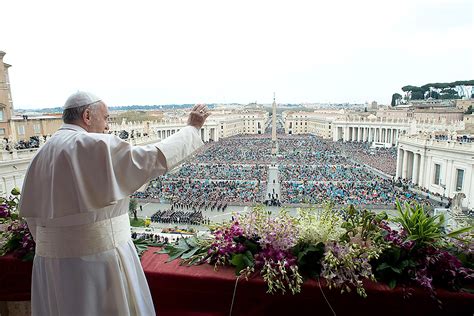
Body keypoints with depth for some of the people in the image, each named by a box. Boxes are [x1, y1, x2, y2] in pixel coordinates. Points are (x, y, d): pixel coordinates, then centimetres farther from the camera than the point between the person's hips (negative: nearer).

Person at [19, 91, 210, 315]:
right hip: (99, 254, -7)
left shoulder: (42, 154, 6)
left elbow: (30, 210, 9)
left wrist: (51, 247, 19)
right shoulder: (97, 146, -17)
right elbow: (155, 158, -19)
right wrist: (192, 128, -8)